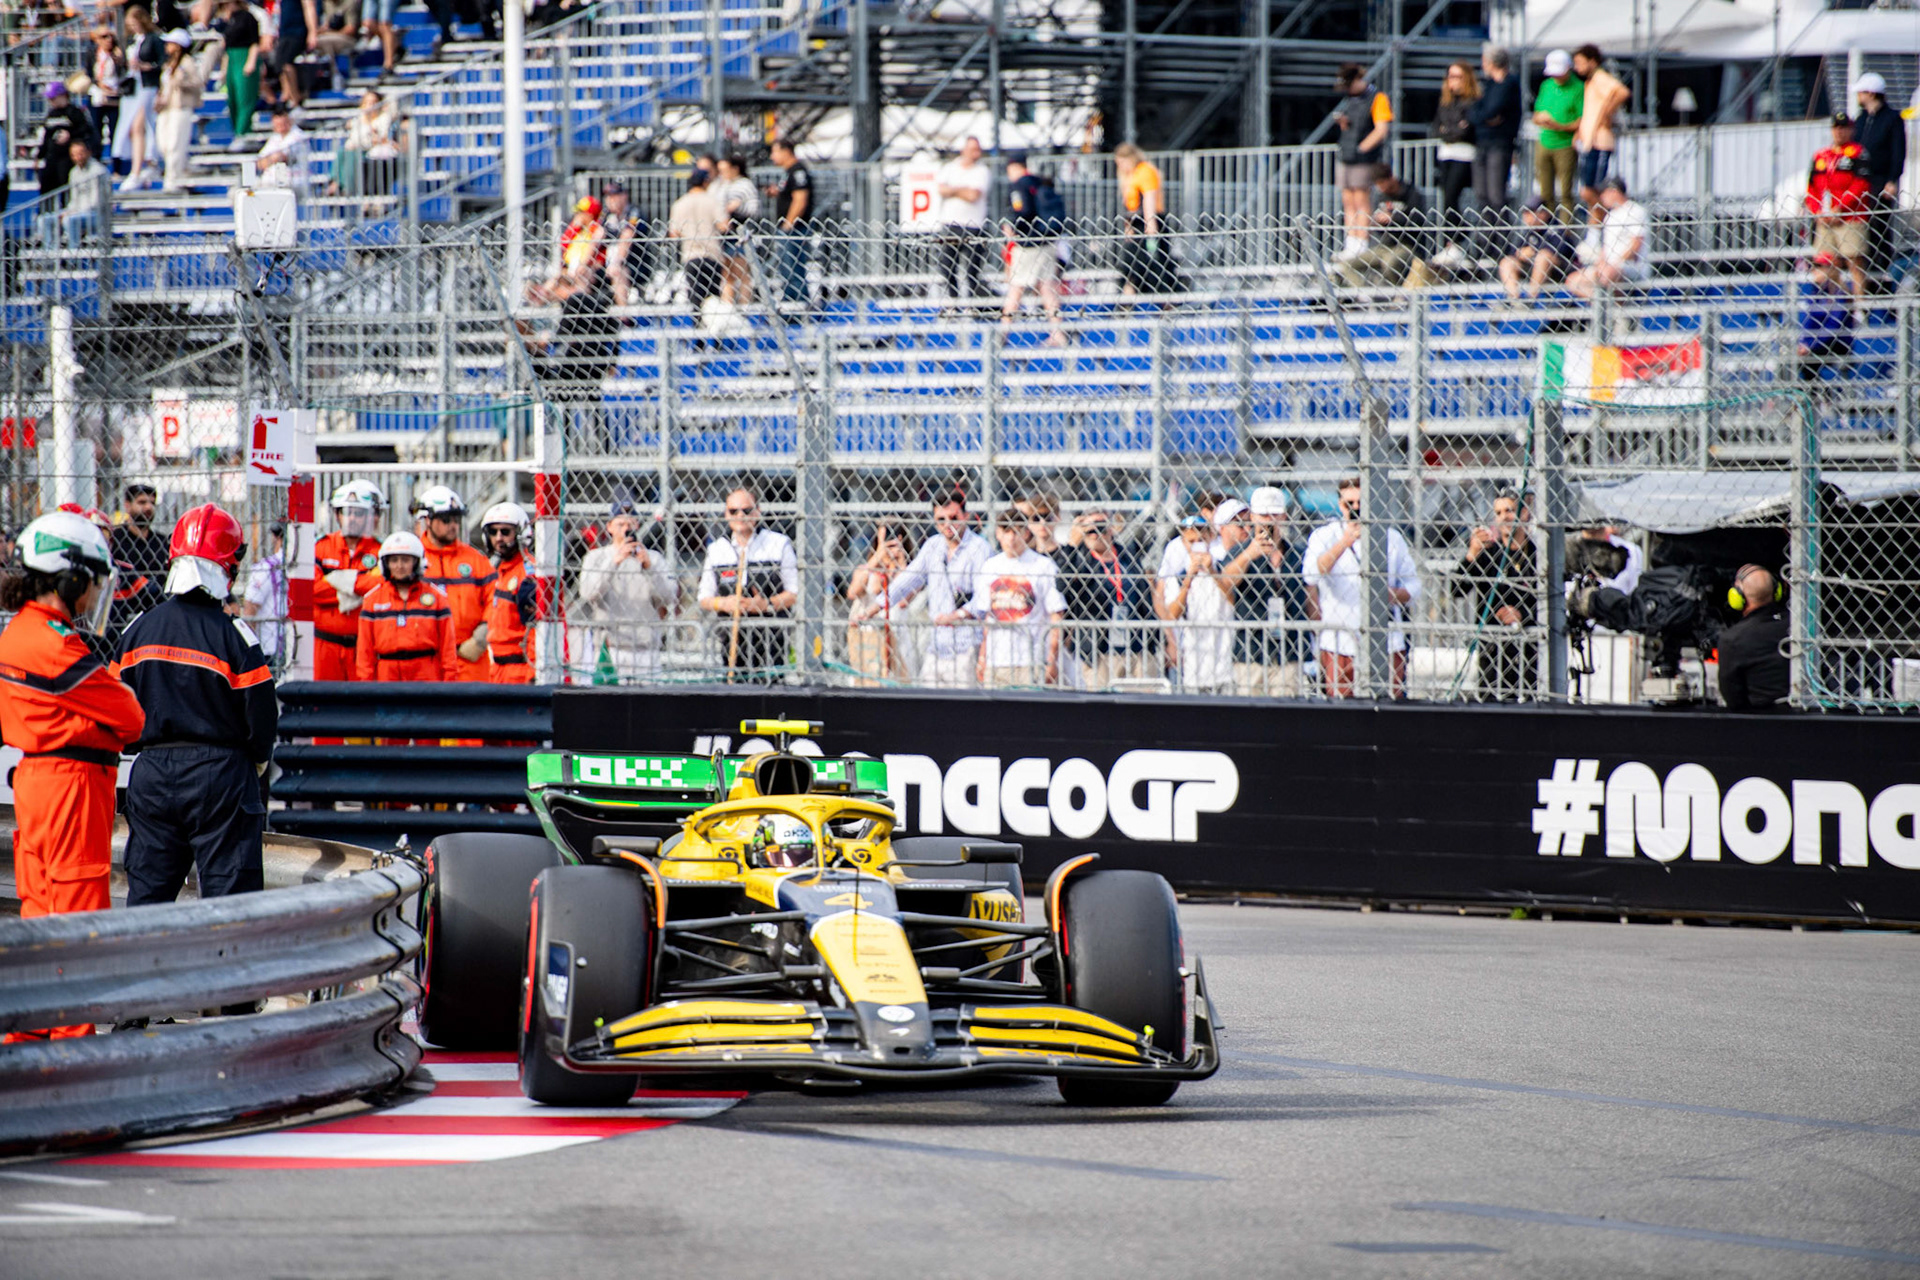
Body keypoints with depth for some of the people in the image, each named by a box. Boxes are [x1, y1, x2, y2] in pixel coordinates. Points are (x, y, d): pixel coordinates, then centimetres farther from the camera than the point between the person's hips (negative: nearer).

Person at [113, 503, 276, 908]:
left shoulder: (139, 629, 1)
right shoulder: (234, 636, -11)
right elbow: (261, 713, -9)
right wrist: (258, 759, 10)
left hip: (152, 770, 4)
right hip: (220, 772, -4)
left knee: (147, 888, 10)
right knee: (228, 889, -1)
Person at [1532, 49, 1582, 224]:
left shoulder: (1578, 88, -5)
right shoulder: (1546, 85, 13)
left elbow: (1582, 122, -9)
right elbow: (1536, 116, 18)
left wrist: (1560, 126, -20)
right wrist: (1540, 118, -6)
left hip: (1566, 146, -5)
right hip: (1544, 143, 5)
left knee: (1565, 193, -7)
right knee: (1546, 194, 4)